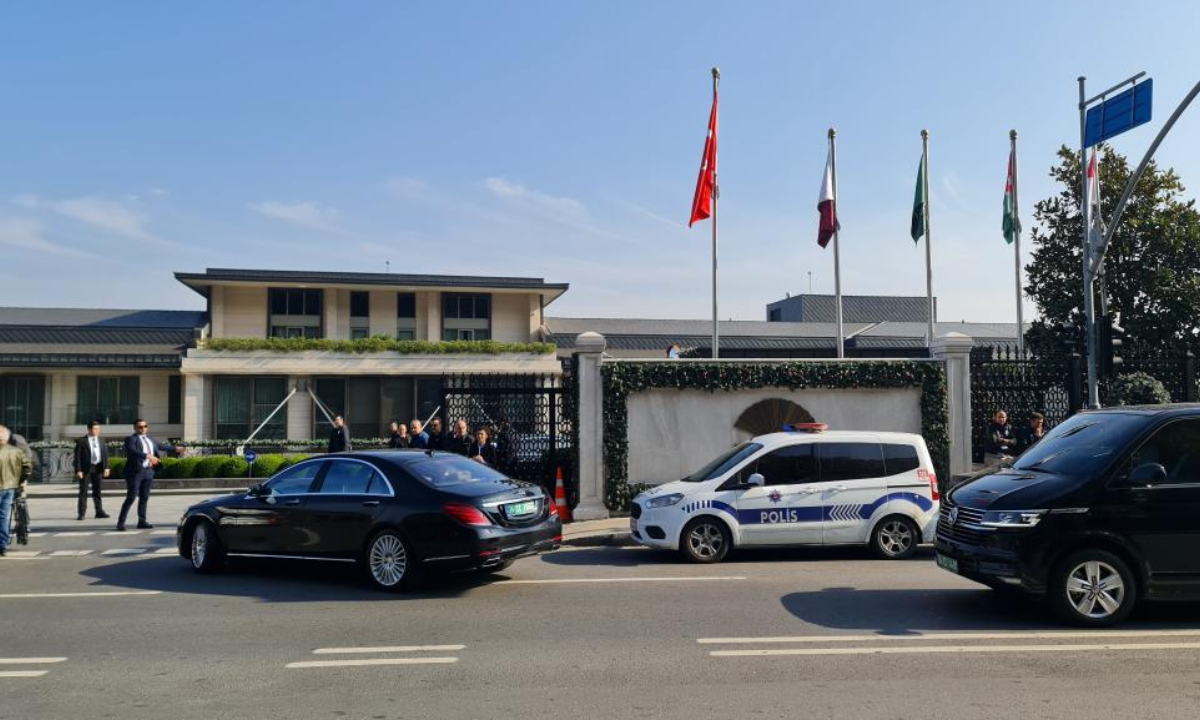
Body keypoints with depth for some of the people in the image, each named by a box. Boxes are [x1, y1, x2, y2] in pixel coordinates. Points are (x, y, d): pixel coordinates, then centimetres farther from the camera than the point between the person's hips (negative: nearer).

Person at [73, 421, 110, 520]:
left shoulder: (101, 441, 13)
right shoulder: (81, 441, -1)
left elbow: (105, 455, 8)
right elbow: (77, 457, -5)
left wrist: (106, 467, -3)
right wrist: (78, 470, -13)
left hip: (98, 468, 4)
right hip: (86, 468, -4)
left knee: (97, 491, 7)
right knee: (83, 491, 0)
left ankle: (99, 512, 8)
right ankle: (82, 513, 5)